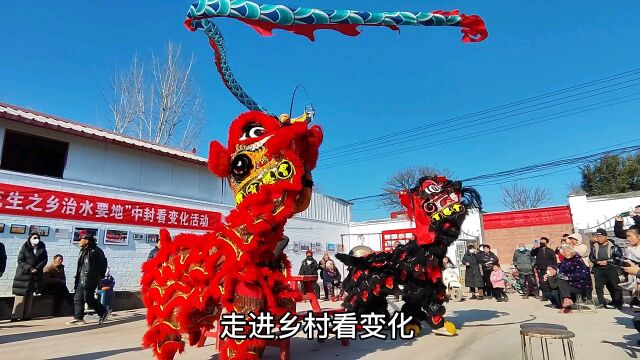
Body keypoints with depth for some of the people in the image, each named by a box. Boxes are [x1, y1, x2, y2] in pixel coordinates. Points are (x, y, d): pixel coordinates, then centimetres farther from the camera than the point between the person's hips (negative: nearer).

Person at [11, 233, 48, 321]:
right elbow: (20, 260, -5)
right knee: (21, 295, -4)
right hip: (23, 274, -2)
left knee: (30, 296, 6)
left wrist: (37, 268, -13)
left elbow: (44, 260, 2)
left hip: (36, 276, 3)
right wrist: (29, 268, -17)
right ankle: (16, 315, 1)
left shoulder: (42, 249, 6)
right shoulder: (25, 248, 0)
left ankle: (26, 315, 11)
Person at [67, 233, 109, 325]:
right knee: (77, 299, 7)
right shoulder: (83, 251, 17)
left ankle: (103, 312, 7)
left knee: (88, 299, -8)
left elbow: (103, 263, -11)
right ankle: (78, 318, 15)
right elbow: (80, 266, 21)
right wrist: (77, 279, 16)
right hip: (81, 280, 9)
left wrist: (100, 276, -9)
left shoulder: (95, 251, -12)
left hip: (90, 281, -9)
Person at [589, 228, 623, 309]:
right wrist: (598, 262, -9)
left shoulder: (613, 246, -3)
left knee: (614, 286, 1)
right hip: (598, 269, 4)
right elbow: (591, 257, 10)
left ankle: (617, 303, 13)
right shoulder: (595, 246, 9)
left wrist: (607, 261, -15)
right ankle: (602, 303, 11)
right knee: (598, 286, 3)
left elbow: (619, 256, -7)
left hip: (611, 269, -4)